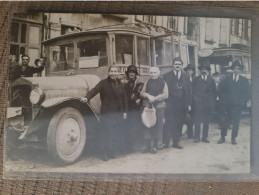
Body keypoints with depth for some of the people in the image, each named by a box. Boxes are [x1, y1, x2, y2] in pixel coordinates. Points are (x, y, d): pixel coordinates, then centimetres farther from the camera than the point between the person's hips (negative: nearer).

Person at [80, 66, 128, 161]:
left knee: (115, 133, 7)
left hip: (118, 113, 4)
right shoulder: (104, 83, -2)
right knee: (106, 133, -4)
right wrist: (87, 97, -33)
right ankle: (106, 154, 6)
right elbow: (94, 90, -15)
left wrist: (125, 111, 12)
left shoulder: (121, 85, 12)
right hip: (106, 113, -4)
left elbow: (124, 99, 16)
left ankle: (112, 152, 19)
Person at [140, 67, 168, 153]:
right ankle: (148, 145, 8)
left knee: (157, 125, 1)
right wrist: (148, 96, -11)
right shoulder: (147, 82, 11)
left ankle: (155, 145, 10)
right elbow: (142, 93, 8)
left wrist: (155, 98, -13)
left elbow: (165, 95, -6)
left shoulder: (163, 82, 1)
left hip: (159, 106, -2)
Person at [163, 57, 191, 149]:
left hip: (182, 105, 3)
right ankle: (166, 142, 2)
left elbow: (188, 91, 10)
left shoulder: (185, 77, 11)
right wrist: (165, 102, -10)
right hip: (170, 104, -3)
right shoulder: (167, 76, 2)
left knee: (179, 124, 8)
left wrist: (188, 104, 4)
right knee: (169, 124, -4)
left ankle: (176, 142, 17)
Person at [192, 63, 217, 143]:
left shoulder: (211, 80, 10)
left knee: (206, 121, 4)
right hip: (198, 103, -1)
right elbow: (193, 91, 5)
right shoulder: (196, 80, 8)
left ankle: (205, 137, 11)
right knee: (197, 121, -4)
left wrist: (212, 102, 3)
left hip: (208, 104, 2)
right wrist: (194, 100, -3)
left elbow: (214, 92, 11)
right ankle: (197, 137, 2)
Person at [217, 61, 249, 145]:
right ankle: (222, 137, 11)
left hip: (238, 105, 0)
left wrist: (243, 102, -2)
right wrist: (222, 100, 1)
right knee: (224, 121, -1)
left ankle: (233, 138, 11)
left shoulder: (244, 81, 11)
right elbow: (220, 90, 11)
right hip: (227, 105, 0)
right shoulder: (227, 80, 11)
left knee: (235, 122, 0)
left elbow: (247, 93, 10)